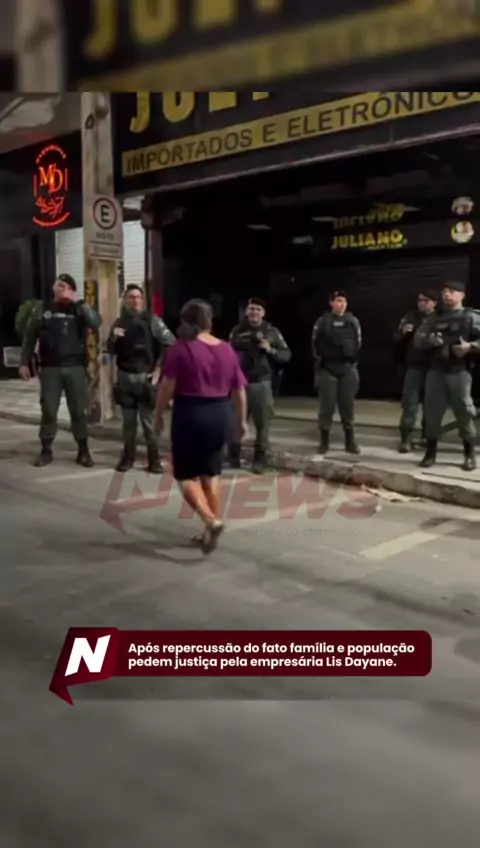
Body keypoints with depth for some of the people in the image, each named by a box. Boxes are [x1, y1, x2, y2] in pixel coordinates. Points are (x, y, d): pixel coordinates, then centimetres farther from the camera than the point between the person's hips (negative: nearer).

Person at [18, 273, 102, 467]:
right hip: (50, 368, 0)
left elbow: (96, 323, -15)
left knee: (78, 411, 4)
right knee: (48, 411, 4)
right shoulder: (43, 310, 6)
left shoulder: (78, 310, 4)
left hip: (75, 368, 0)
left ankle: (83, 451, 11)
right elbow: (30, 337, 6)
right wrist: (24, 362, 1)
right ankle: (46, 450, 14)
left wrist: (78, 302, -17)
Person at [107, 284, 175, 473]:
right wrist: (113, 338, -7)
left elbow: (170, 343, -8)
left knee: (149, 421, -1)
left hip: (146, 376, -3)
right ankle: (128, 457, 19)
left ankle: (154, 460, 6)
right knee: (128, 421, 9)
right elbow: (111, 351, 14)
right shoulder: (119, 323, 9)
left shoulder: (152, 320, -3)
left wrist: (158, 369, -8)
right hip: (125, 377, 3)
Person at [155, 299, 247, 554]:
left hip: (190, 415, -5)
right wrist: (242, 420, 20)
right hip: (220, 416, 5)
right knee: (211, 475, 15)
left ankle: (211, 521, -13)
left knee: (187, 475, 5)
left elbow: (167, 386, -12)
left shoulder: (181, 348, -8)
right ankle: (212, 526, 19)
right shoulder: (226, 349, 5)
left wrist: (158, 414, 1)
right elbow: (239, 390, 8)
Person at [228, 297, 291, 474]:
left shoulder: (272, 332, 2)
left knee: (263, 423, 0)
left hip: (262, 383, -1)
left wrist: (270, 350, -14)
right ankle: (233, 456, 19)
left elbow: (287, 355, 3)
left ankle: (260, 459, 9)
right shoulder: (237, 331, 6)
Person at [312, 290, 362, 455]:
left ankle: (350, 441, 12)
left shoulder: (353, 321, 9)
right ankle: (324, 441, 8)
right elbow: (315, 343, 3)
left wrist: (354, 360, 5)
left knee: (347, 405, 4)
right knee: (327, 404, -1)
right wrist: (320, 359, -1)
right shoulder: (322, 321, 2)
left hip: (348, 367, 2)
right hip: (327, 367, -2)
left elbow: (358, 343, 12)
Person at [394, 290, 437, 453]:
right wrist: (403, 332, -10)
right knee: (410, 403, -2)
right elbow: (397, 340, 10)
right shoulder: (410, 317, 7)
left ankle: (428, 437, 23)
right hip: (414, 367, 1)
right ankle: (406, 439, 2)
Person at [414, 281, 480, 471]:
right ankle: (430, 453, 16)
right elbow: (418, 339, 10)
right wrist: (429, 340, -11)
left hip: (460, 371, -4)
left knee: (464, 412, 0)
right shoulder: (434, 318, 15)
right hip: (436, 371, 4)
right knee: (432, 411, 5)